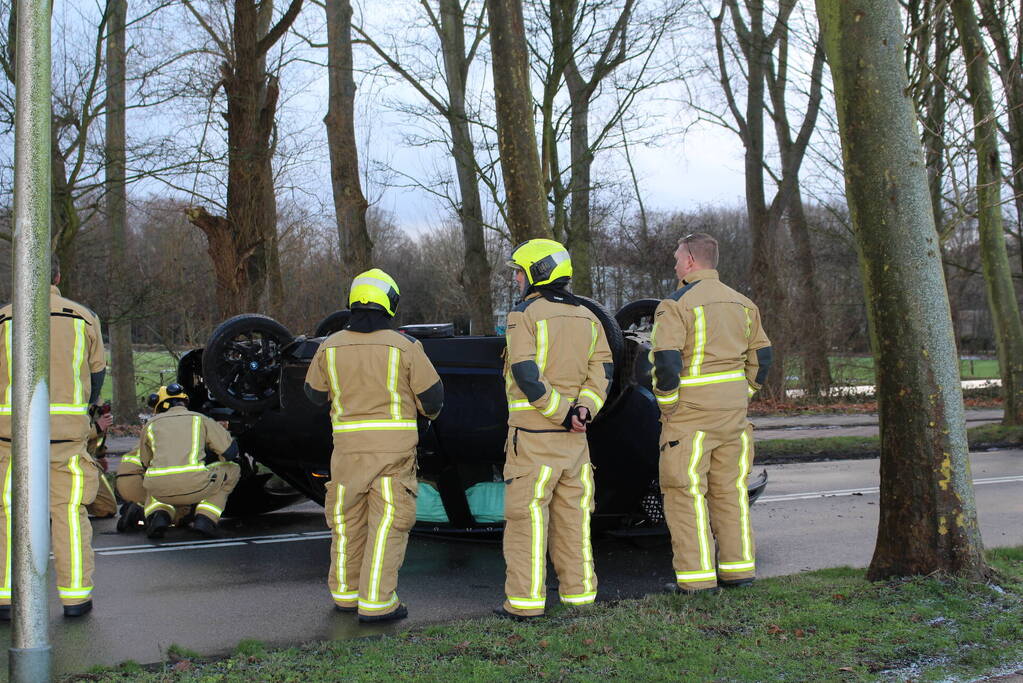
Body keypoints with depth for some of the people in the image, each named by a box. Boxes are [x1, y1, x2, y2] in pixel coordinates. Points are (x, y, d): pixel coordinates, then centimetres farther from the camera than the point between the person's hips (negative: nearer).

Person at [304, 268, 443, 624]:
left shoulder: (331, 346, 0)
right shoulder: (404, 346, -8)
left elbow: (315, 393, 13)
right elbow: (431, 394, -2)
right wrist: (430, 411, 21)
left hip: (348, 444, 3)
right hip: (393, 445, -3)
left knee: (348, 518, 17)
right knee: (388, 522, 0)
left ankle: (345, 592, 27)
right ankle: (376, 601, -3)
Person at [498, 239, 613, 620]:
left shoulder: (525, 315, -8)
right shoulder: (587, 318, 13)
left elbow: (526, 375, -17)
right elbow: (602, 370, 5)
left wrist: (563, 412, -13)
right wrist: (583, 408, -7)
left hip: (532, 433, -6)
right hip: (573, 434, 6)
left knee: (527, 516, -2)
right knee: (573, 514, 12)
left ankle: (525, 601, 0)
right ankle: (579, 592, 18)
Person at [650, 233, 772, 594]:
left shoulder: (676, 304, -10)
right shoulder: (742, 303, 12)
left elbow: (666, 362, -18)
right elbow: (761, 356, 14)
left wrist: (667, 407, -7)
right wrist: (742, 395, 18)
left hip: (691, 415, -7)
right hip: (734, 413, 7)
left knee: (686, 492, 0)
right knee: (730, 489, 14)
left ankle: (696, 576, -1)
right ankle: (738, 567, 17)